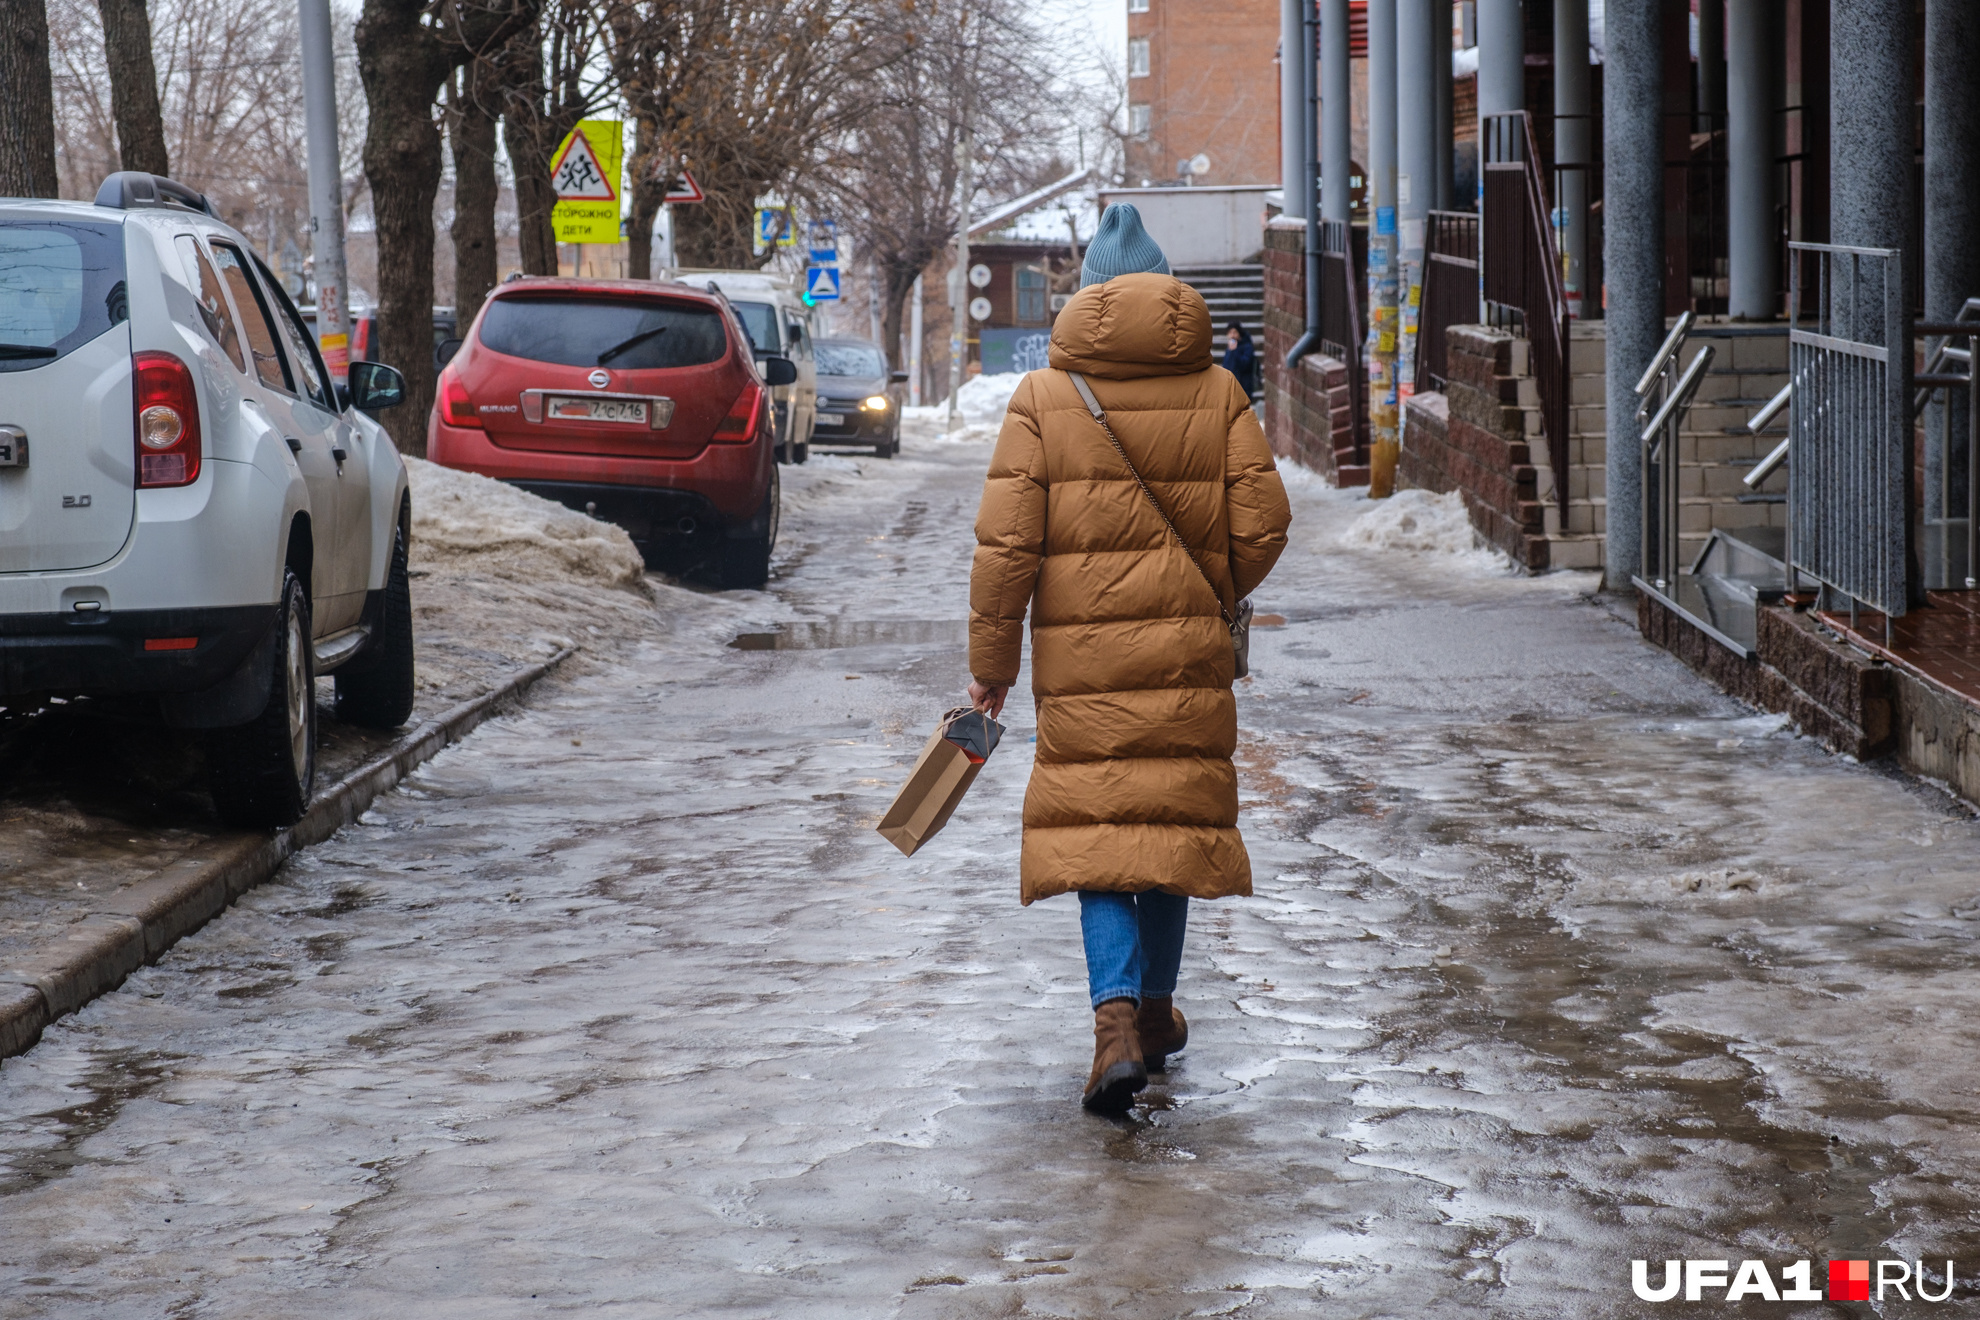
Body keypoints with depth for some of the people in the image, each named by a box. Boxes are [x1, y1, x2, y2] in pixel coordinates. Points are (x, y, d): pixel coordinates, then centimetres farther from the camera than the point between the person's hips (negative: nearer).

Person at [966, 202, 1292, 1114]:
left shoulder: (1042, 399, -3)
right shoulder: (1217, 395, 2)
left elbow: (1006, 543, -6)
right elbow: (1262, 525, 0)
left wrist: (991, 660, 2)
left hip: (1081, 654, -2)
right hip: (1187, 646, 2)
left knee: (1094, 825, 0)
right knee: (1175, 815, 14)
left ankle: (1117, 1013, -19)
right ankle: (1155, 1010, 25)